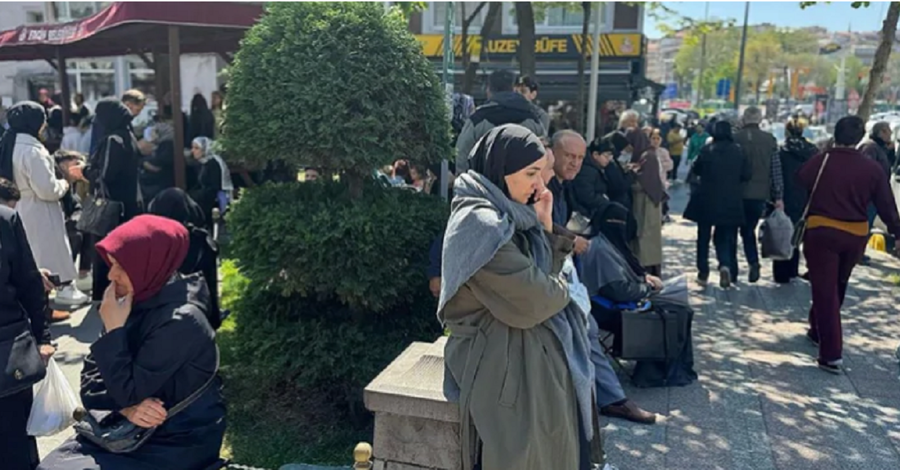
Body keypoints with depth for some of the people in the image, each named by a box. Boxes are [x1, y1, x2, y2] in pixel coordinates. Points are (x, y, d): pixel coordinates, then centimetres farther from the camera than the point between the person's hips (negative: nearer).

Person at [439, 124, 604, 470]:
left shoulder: (507, 214, 7)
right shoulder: (481, 223, -23)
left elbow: (546, 273, 11)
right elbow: (530, 300, -23)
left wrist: (545, 226, -2)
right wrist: (562, 289, -3)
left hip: (534, 354, 9)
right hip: (506, 367, -9)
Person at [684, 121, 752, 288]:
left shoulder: (707, 150, -8)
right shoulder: (738, 151, -4)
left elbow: (696, 170, 1)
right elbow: (747, 174, -1)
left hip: (707, 200, -1)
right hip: (730, 202, 1)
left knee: (704, 236, 12)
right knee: (725, 237, 10)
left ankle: (703, 272, 14)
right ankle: (726, 265, -15)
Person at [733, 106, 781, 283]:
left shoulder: (735, 138, -6)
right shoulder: (770, 140, 2)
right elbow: (776, 170, 2)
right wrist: (778, 196, 6)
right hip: (760, 195, 2)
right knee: (749, 230, 17)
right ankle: (754, 262, 1)